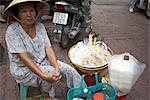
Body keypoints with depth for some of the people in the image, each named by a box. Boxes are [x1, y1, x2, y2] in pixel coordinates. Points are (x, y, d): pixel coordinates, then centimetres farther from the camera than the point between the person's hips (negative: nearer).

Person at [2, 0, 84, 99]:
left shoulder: (40, 26, -4)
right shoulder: (12, 31, -20)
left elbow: (48, 48, -8)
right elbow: (24, 58, -25)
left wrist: (57, 68, -24)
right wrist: (44, 76, -32)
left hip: (43, 61, 5)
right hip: (24, 69, -4)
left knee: (69, 70, -13)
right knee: (50, 72, -28)